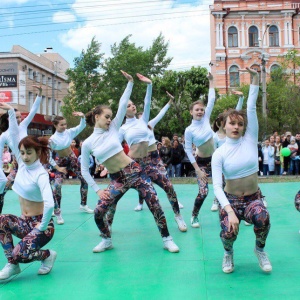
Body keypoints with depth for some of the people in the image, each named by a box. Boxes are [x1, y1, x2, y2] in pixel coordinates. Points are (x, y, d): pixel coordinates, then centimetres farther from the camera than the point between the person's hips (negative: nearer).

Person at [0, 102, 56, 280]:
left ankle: (48, 255, 9)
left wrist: (43, 226, -23)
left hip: (39, 224, -7)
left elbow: (49, 204, -34)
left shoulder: (41, 175, -20)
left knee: (19, 255, -24)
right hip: (24, 222, 7)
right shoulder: (23, 165, 0)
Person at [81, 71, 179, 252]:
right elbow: (85, 171, 5)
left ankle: (167, 239, 7)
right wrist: (97, 190, 0)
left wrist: (130, 82, -10)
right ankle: (107, 241, 20)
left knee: (154, 203, -8)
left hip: (134, 171, 0)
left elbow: (123, 105, -3)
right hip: (117, 179, 0)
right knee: (99, 211, -7)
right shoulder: (88, 144, 0)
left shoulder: (113, 128, 3)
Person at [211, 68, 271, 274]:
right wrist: (230, 211, -30)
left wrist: (255, 78, -19)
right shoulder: (219, 154, -10)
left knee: (263, 218, -32)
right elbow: (217, 186, -17)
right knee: (229, 233, -26)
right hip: (231, 200, -1)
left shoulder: (250, 140, -5)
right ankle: (229, 253, 15)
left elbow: (251, 108, -13)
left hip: (253, 198, 1)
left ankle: (260, 249, 3)